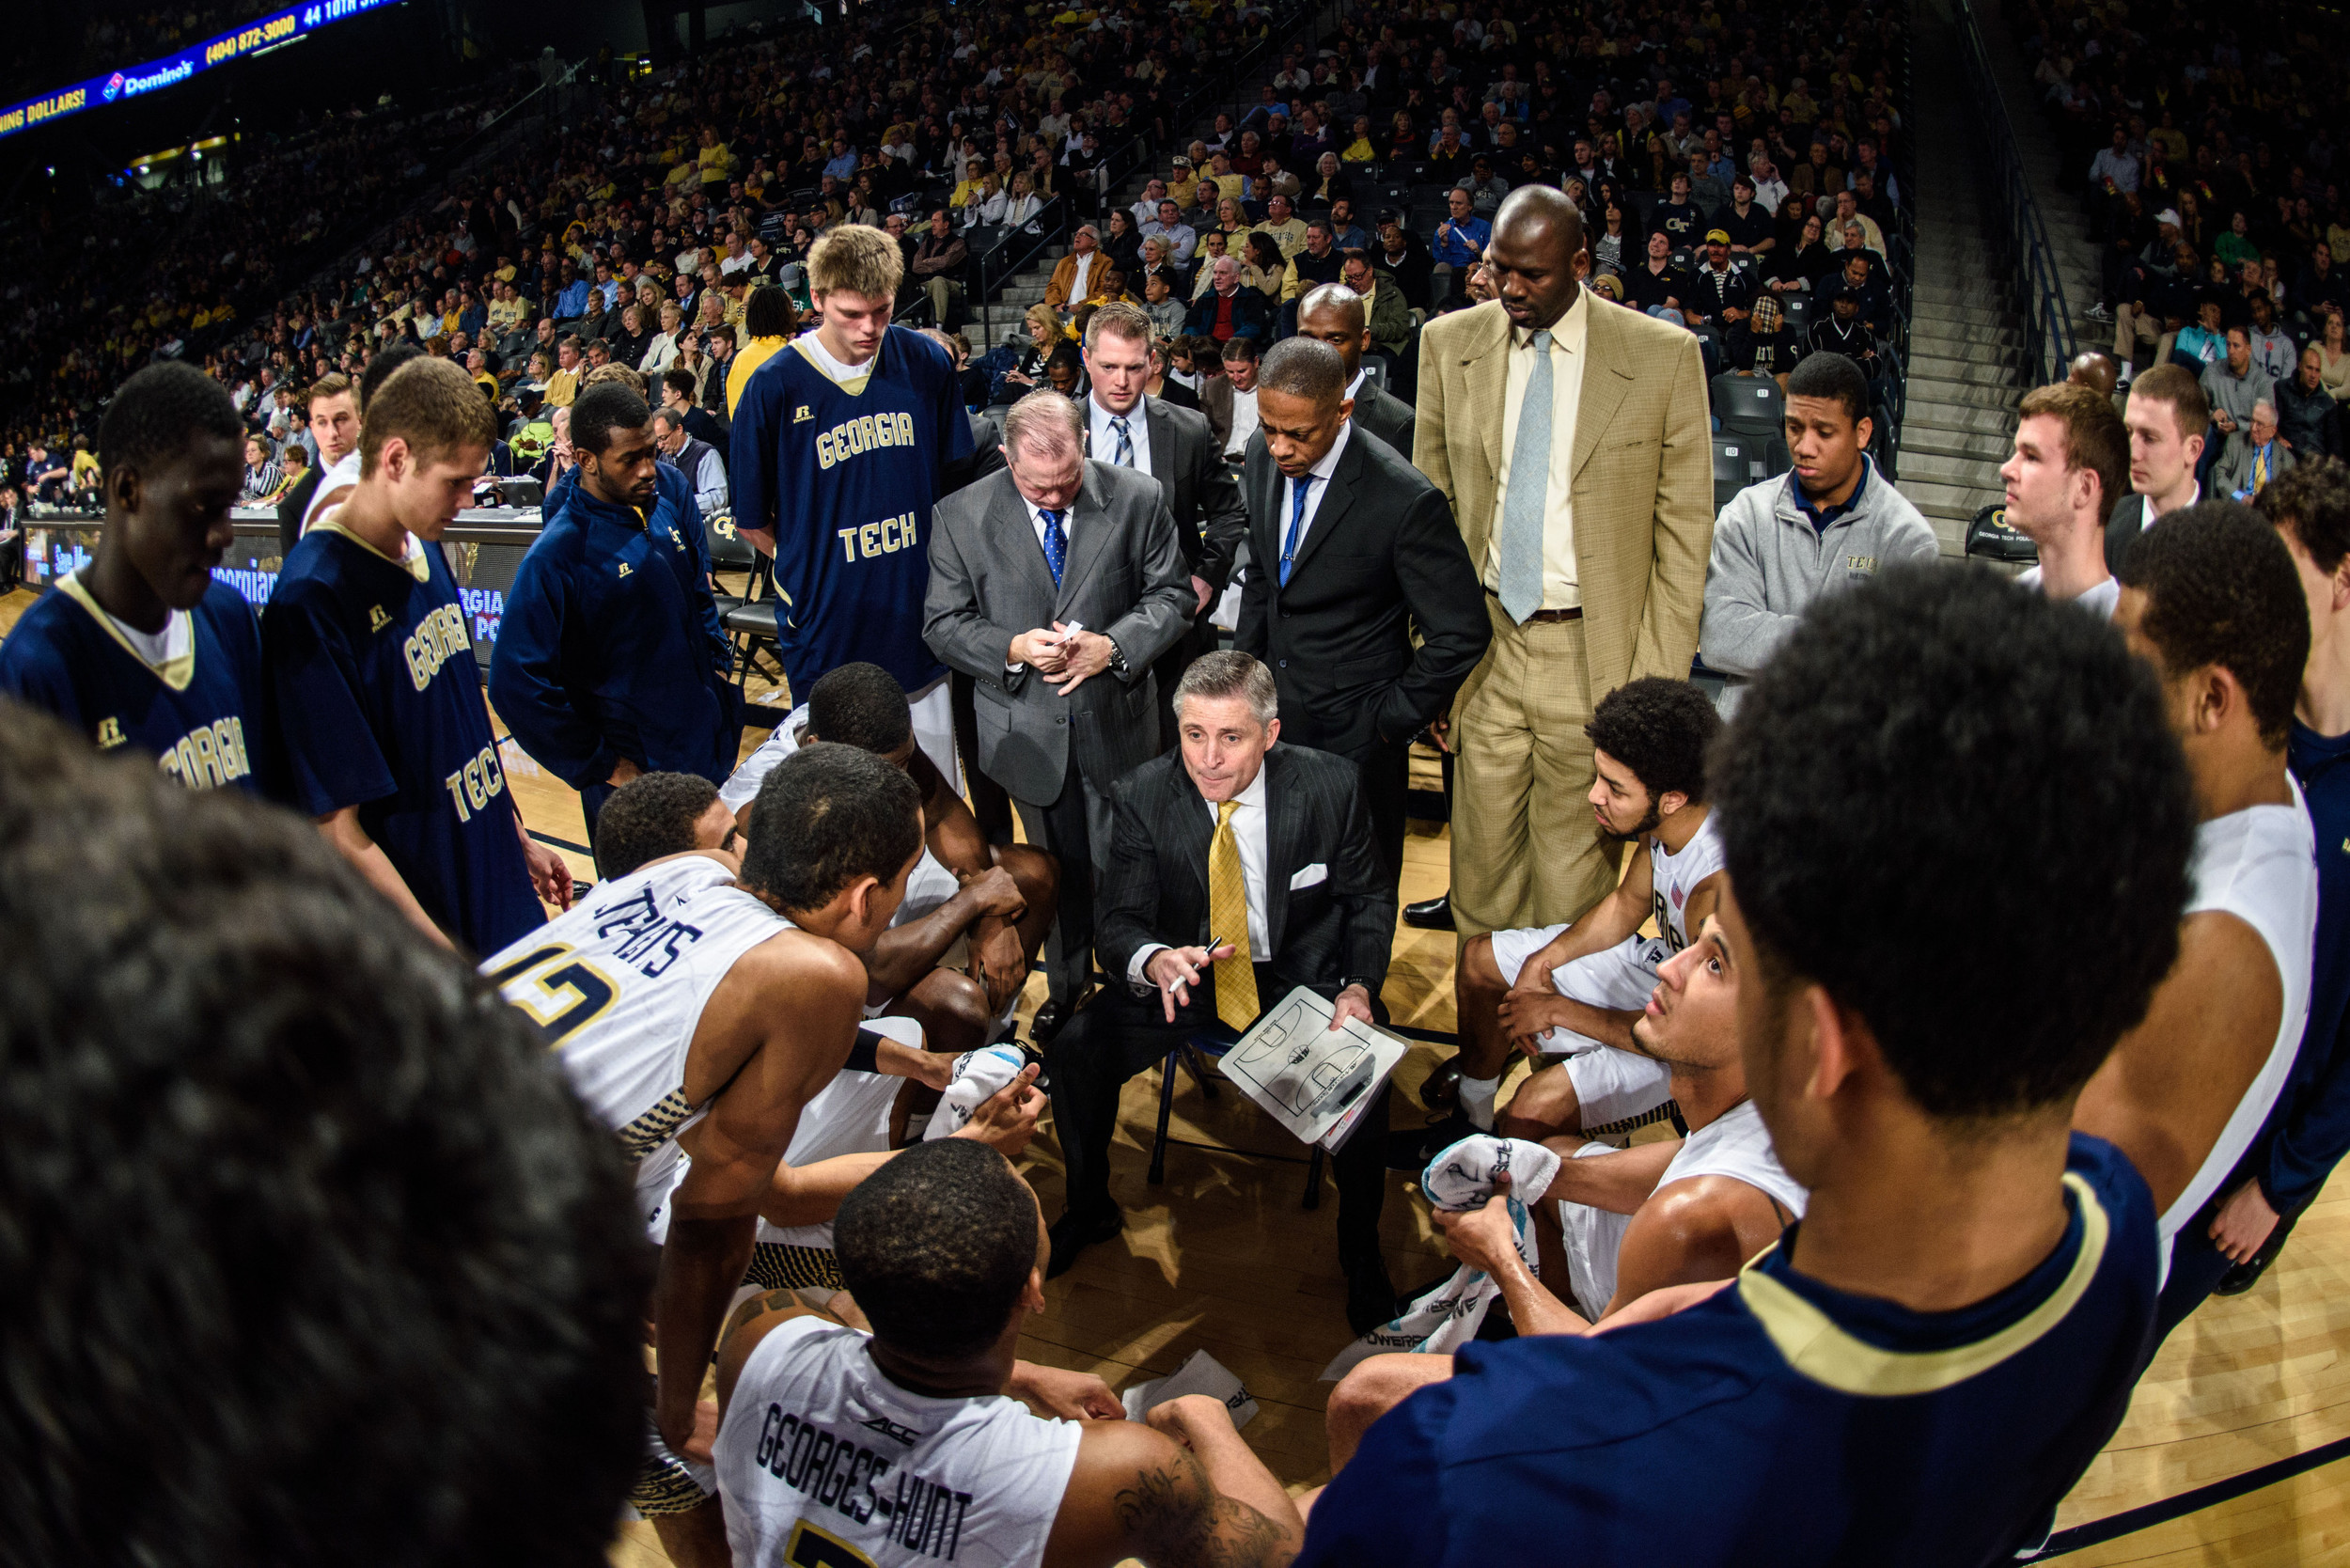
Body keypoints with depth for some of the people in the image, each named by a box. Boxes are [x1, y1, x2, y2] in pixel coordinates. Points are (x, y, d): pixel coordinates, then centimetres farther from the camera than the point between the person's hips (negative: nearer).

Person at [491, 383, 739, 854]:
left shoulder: (669, 489, -4)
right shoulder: (557, 554, -22)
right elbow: (515, 683, -21)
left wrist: (718, 663, 9)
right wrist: (601, 766, -16)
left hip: (710, 742, 6)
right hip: (635, 769, -6)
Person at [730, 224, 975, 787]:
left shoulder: (928, 365, -2)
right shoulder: (775, 386, -9)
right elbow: (751, 521, 0)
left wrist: (929, 567, 4)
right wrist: (813, 573, -1)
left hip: (921, 629, 2)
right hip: (830, 631, -2)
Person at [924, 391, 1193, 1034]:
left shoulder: (1138, 498, -8)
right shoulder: (961, 515, -8)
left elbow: (1172, 594, -1)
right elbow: (943, 623, -3)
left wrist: (1114, 645, -19)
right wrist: (1013, 648, -21)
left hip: (1116, 722, 0)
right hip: (1027, 732, 1)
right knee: (1056, 873, 17)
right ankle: (1066, 989, 37)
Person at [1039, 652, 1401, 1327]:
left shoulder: (1331, 784, -14)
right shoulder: (1142, 797, -14)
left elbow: (1370, 898, 0)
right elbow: (1120, 922, -10)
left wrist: (1359, 986, -17)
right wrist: (1154, 961, -35)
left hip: (1302, 973, -1)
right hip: (1186, 973, 1)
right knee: (1073, 1051, -19)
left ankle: (1361, 1248, 0)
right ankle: (1089, 1209, 12)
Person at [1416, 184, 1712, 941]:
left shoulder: (1664, 356, -4)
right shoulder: (1449, 343, 4)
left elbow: (1684, 534, -1)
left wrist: (1656, 685, -6)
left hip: (1595, 652, -2)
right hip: (1485, 644, 2)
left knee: (1573, 874, 5)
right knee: (1482, 857, 8)